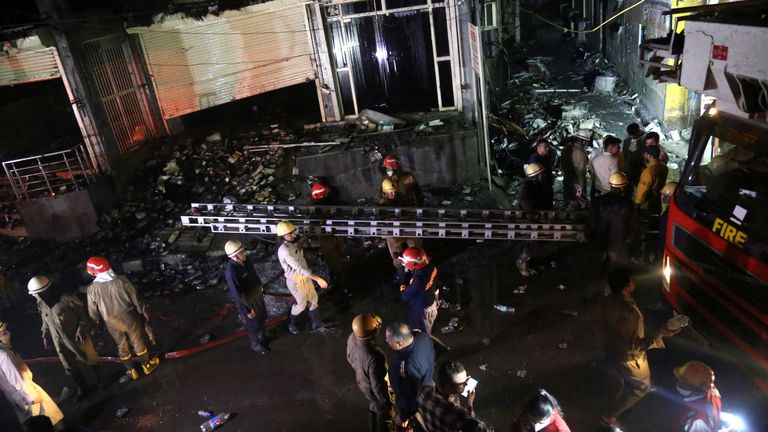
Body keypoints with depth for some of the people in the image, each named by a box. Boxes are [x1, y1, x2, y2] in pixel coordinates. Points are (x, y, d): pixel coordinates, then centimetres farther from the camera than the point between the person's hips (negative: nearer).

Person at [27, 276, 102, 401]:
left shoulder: (66, 298, -27)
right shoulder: (41, 304, -8)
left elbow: (83, 313, -14)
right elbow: (45, 321, 11)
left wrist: (81, 328, -21)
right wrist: (45, 335, 10)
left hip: (77, 337, -5)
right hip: (60, 342, 5)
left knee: (90, 359, 14)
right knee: (69, 367, 15)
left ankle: (101, 380, 40)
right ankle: (82, 388, 36)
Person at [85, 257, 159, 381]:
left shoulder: (92, 289, -16)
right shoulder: (121, 280, -20)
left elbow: (93, 311, -3)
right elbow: (135, 298, -10)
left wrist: (96, 324, 16)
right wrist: (143, 311, 6)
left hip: (112, 323, 1)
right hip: (129, 317, -1)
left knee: (122, 347, 21)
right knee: (138, 342, 19)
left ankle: (131, 371, 34)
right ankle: (147, 365, 34)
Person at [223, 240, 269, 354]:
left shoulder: (246, 259, -13)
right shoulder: (231, 272, -36)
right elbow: (237, 294, -28)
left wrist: (261, 287, 18)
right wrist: (247, 310, -20)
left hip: (257, 294, 7)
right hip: (247, 301, -7)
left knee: (263, 317, 27)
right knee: (253, 324, 16)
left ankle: (262, 336, 54)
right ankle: (255, 344, 43)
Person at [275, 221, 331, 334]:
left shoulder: (292, 243, -4)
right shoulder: (285, 250, -33)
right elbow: (299, 268, -36)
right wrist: (318, 279, -35)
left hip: (304, 277, 8)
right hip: (296, 281, -8)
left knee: (313, 299, 19)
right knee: (301, 304, 13)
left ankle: (317, 323, 38)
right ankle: (291, 324, 40)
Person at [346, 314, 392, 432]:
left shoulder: (352, 338, -23)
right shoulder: (373, 357, -46)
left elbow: (350, 358, -2)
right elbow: (378, 386, -34)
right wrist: (388, 405, -18)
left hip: (362, 382, 7)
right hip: (374, 390, -7)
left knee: (373, 407, 35)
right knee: (382, 412, 25)